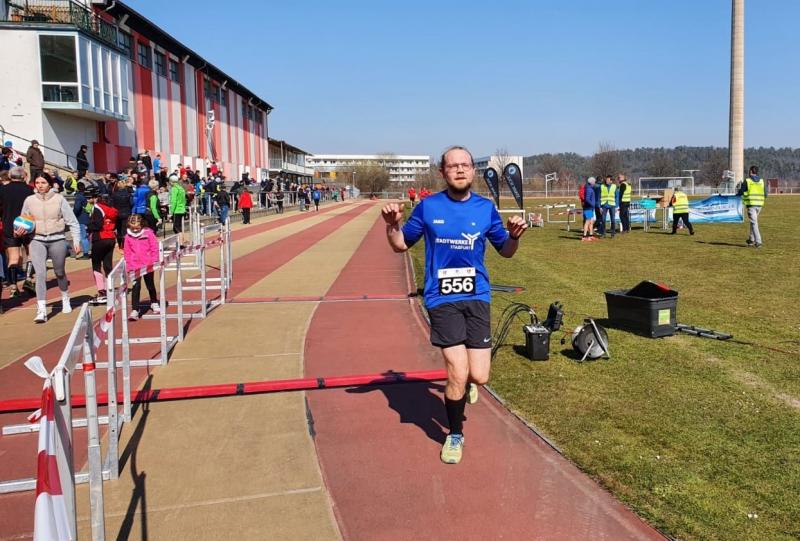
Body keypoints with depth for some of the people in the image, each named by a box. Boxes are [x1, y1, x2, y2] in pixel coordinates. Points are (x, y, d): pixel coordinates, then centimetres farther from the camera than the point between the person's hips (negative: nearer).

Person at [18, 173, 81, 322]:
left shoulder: (59, 199, -3)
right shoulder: (29, 200, 3)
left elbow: (72, 222, 0)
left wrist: (76, 240, -5)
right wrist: (19, 230, -4)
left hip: (57, 240, -1)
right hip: (37, 241, 1)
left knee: (60, 272, 14)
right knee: (40, 273, -14)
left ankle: (65, 299, 41)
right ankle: (41, 311, -14)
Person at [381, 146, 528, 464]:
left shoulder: (486, 208, 4)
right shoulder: (428, 206, 1)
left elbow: (505, 251, 13)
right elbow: (401, 245, 10)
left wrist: (514, 235, -9)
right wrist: (392, 225, -10)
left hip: (476, 297, 2)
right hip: (442, 299, -2)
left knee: (479, 376, -3)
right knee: (458, 375, -7)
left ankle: (465, 381, 38)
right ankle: (455, 435, 20)